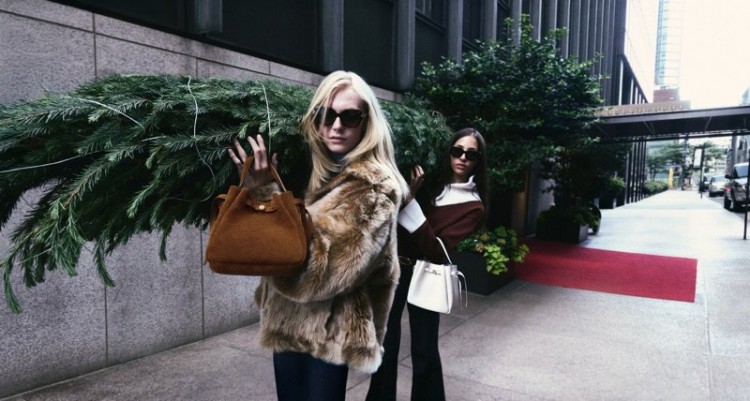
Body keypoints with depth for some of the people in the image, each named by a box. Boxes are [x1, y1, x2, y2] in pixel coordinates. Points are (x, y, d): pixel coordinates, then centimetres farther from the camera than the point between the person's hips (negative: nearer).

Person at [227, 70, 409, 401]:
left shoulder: (374, 188, -18)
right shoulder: (314, 168, 3)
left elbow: (316, 268, -29)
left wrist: (265, 190, -25)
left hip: (328, 331, -7)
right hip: (289, 321, 7)